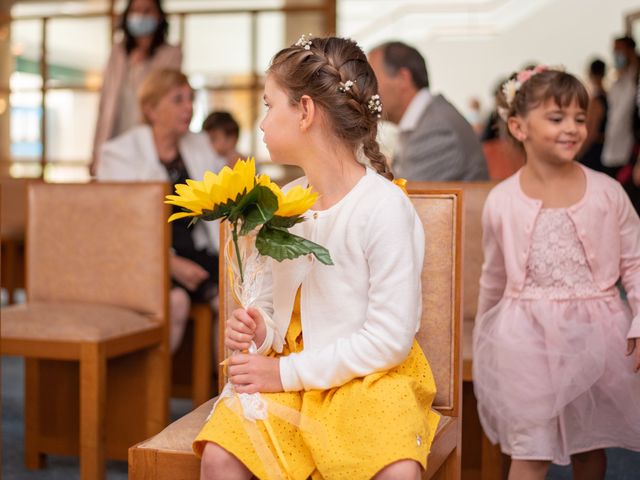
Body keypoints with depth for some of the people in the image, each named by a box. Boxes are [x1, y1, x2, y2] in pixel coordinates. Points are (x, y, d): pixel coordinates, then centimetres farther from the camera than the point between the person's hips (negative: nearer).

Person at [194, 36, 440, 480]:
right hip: (287, 371, 5)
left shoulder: (384, 206, -15)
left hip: (367, 376, -4)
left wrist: (288, 372, -15)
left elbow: (390, 338, -17)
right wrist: (260, 331, -6)